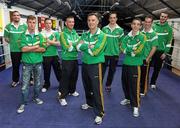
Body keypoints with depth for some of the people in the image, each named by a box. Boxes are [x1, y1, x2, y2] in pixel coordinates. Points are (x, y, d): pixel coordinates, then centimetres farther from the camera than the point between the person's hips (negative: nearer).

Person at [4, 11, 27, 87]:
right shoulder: (8, 26, 1)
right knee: (15, 66, 11)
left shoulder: (25, 26, 0)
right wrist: (12, 43, -2)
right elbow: (6, 38, 7)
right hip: (14, 50, 1)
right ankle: (15, 80, 28)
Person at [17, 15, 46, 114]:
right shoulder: (23, 36, -3)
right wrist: (36, 46, -12)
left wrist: (29, 49, -12)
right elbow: (23, 49, -14)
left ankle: (36, 97, 33)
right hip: (27, 63, -2)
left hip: (38, 62, 2)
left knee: (37, 82, 14)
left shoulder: (39, 35, 2)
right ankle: (23, 103, 15)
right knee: (25, 84, 2)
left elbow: (43, 49, -5)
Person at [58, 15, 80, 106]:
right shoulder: (63, 34, -8)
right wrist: (76, 45, -10)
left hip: (75, 59, 6)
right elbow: (67, 47, -17)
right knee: (65, 78, -2)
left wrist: (72, 45, -17)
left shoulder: (75, 33, 11)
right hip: (67, 59, -6)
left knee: (74, 76, 17)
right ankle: (62, 96, 9)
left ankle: (72, 91, 37)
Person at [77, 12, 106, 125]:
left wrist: (85, 46, -9)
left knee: (97, 90, -1)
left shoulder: (102, 35, -13)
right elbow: (78, 47, -4)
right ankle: (90, 103, 44)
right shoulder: (85, 34, 6)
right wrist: (89, 46, -17)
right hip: (85, 64, 6)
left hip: (95, 65, -6)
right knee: (87, 86, 21)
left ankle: (99, 113, 13)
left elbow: (95, 52, -22)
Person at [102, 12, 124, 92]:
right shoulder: (104, 29, -1)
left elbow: (121, 42, 4)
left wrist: (119, 50, -3)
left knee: (112, 71, 13)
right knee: (102, 70, 2)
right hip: (105, 53, 0)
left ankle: (108, 85, 29)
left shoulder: (120, 30, -2)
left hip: (115, 54, 1)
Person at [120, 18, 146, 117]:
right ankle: (128, 98, 39)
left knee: (134, 85, -2)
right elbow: (122, 48, -2)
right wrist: (132, 51, -13)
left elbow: (139, 51, -14)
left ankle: (135, 106, 13)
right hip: (126, 63, 5)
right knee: (125, 82, 16)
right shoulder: (127, 36, 7)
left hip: (135, 64, -5)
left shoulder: (142, 37, -6)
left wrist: (128, 51, -5)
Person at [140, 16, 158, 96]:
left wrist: (148, 58, -12)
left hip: (145, 59, -3)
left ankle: (143, 91, 24)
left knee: (144, 75, 8)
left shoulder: (153, 34, -7)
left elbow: (154, 48, -9)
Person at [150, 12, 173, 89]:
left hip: (161, 51, 0)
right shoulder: (154, 26, 3)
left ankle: (153, 82, 27)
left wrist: (165, 53, -8)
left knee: (157, 68, 10)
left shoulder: (169, 28, 0)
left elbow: (169, 42, -2)